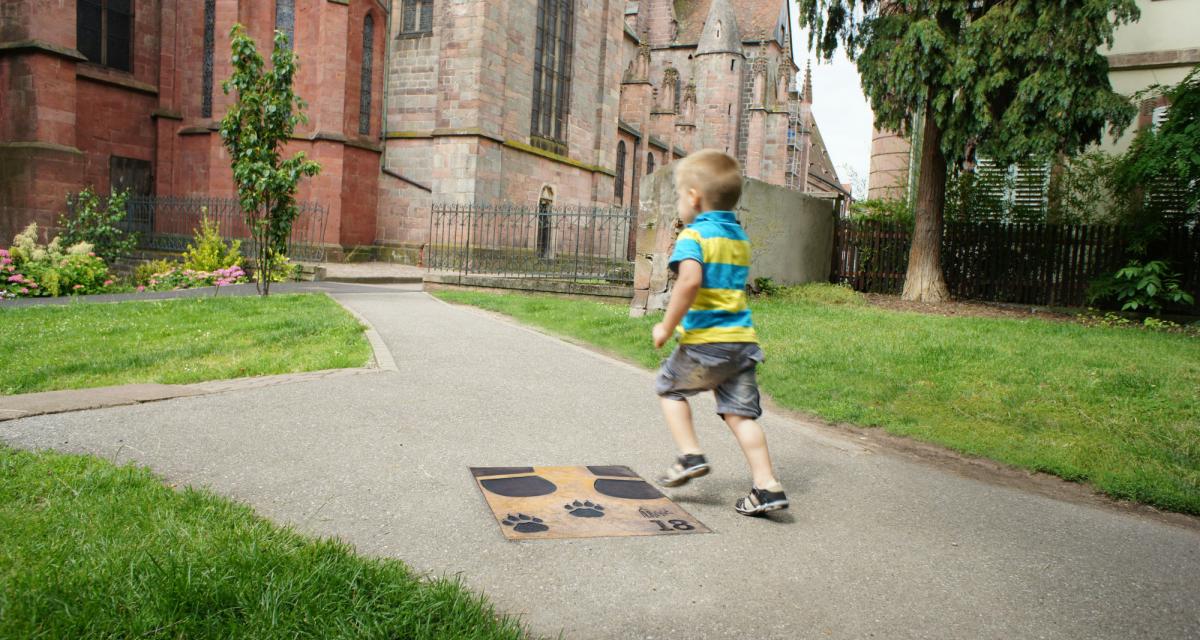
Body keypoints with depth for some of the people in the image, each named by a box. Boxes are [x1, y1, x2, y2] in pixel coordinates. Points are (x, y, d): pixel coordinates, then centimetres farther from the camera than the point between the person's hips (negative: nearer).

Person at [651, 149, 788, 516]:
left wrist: (668, 326, -19)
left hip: (705, 341, -7)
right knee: (741, 413, 9)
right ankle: (767, 486, 5)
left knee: (669, 387, 19)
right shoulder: (740, 237, 16)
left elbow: (690, 280, -27)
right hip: (743, 338, 7)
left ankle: (690, 455, 13)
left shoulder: (693, 235, -10)